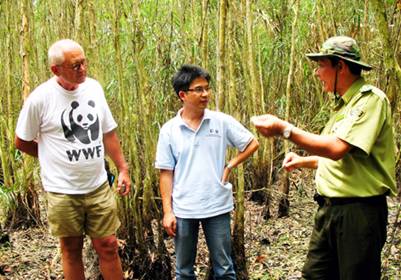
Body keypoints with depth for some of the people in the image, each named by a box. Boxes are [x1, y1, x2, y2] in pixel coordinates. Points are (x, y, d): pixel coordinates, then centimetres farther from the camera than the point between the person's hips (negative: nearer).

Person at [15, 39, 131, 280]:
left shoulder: (94, 87, 0)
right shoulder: (40, 99, -13)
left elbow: (108, 132, 10)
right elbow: (22, 143, -1)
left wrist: (123, 168, 10)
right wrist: (58, 160, 4)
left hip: (99, 187, 3)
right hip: (63, 191, -3)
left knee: (108, 246, 9)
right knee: (72, 250, 12)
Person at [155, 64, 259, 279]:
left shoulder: (222, 121, -4)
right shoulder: (169, 130, -3)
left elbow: (252, 144, 6)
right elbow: (166, 173, 0)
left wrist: (229, 167, -3)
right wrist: (167, 211, -3)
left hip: (217, 207, 0)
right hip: (183, 210, 1)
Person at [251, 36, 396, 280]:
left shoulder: (370, 99, -15)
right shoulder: (344, 103, 15)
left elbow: (337, 148, -27)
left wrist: (284, 129, -24)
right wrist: (304, 161, 14)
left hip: (359, 211, -9)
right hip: (330, 207, 9)